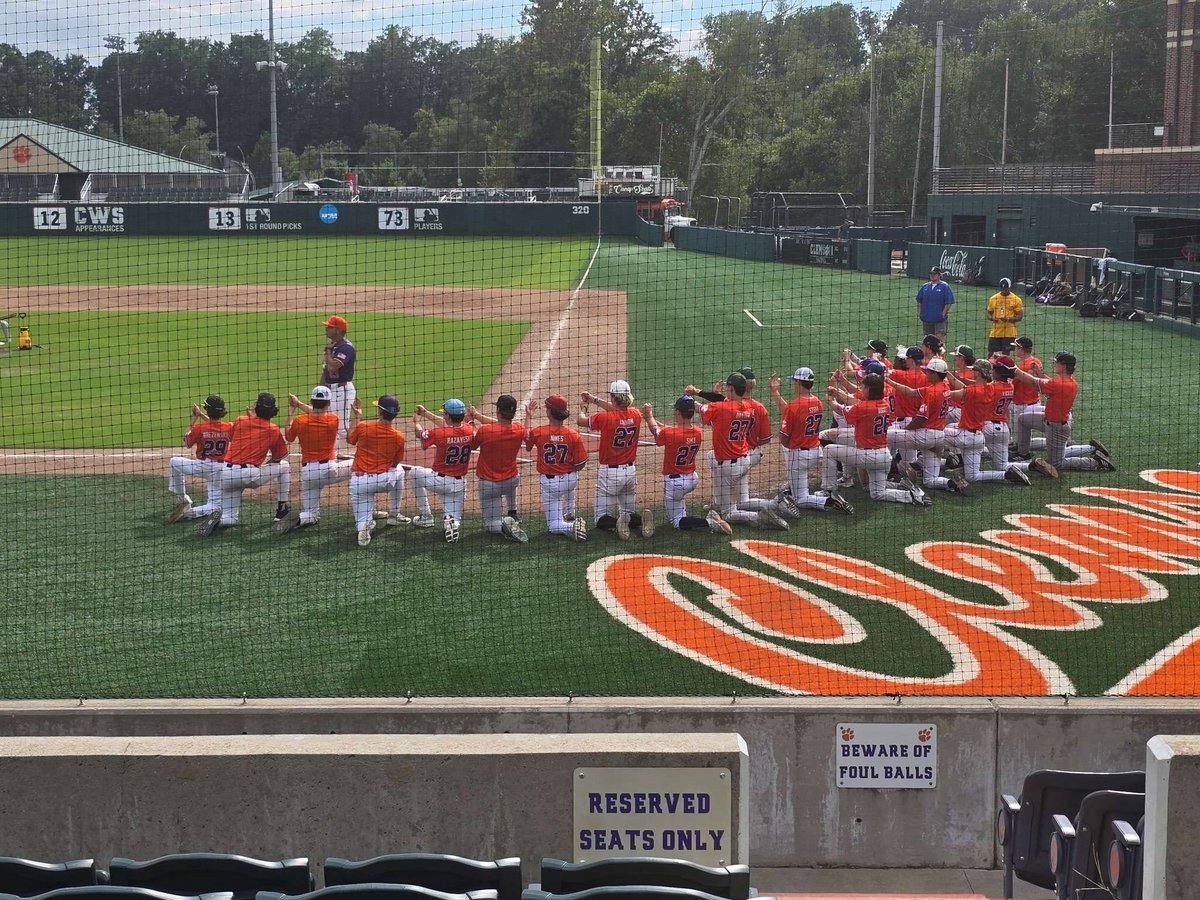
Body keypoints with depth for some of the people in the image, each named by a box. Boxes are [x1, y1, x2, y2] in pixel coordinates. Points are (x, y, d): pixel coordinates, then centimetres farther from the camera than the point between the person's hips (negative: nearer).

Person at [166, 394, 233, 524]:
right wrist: (201, 415, 17)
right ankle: (190, 512, -19)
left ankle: (184, 501, 19)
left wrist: (193, 419, 6)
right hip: (220, 468, 2)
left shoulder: (199, 427, -15)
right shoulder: (229, 427, -6)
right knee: (215, 505, 10)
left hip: (202, 466, -2)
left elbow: (187, 443, 5)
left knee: (174, 462, 25)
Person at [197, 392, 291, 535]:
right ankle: (281, 509, 21)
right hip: (250, 474, -3)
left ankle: (217, 518, -17)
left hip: (226, 474, 3)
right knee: (284, 466, 23)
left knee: (230, 519, 18)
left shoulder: (240, 421, 11)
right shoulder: (274, 430, 7)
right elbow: (280, 457, 17)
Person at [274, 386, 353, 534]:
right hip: (329, 469, -2)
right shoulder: (333, 420, -4)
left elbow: (289, 438, 19)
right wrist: (299, 404, 23)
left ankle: (298, 519, -22)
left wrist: (290, 411, 24)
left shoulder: (299, 421, -2)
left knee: (311, 515, 16)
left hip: (307, 473, 2)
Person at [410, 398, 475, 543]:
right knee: (455, 523, 16)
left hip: (440, 481, -4)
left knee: (414, 472, 28)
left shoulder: (438, 433, -20)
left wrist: (416, 422, 25)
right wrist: (426, 413, 23)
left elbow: (420, 434, 2)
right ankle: (452, 521, -23)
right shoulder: (469, 430, -5)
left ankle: (426, 517, 24)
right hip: (460, 484, 4)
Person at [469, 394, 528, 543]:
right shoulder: (519, 430, -14)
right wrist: (477, 415, 12)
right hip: (511, 482, 4)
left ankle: (504, 525, -23)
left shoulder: (484, 430, -24)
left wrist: (471, 422, 10)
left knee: (491, 524, 8)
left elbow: (472, 446, -3)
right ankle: (512, 515, 40)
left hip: (488, 484, -3)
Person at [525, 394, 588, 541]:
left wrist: (528, 416, 19)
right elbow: (581, 464, -8)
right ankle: (570, 515, 46)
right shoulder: (573, 434, -15)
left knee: (554, 526, 7)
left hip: (549, 483, -2)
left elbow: (526, 438, 9)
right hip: (570, 480, 2)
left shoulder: (538, 432, -16)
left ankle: (572, 526, -22)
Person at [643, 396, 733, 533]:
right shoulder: (698, 433, -6)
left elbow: (655, 430, -2)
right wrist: (653, 419, 16)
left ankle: (709, 522, -18)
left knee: (677, 521, 4)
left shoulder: (669, 433, -26)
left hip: (674, 482, -7)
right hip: (693, 479, 7)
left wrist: (649, 416, 17)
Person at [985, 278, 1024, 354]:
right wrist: (992, 318, -9)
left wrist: (1008, 319, -20)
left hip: (1009, 333, -3)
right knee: (990, 353, 2)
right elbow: (989, 314, 15)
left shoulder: (1016, 300, -2)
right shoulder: (993, 298, 8)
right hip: (995, 333, 3)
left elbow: (1020, 316, -4)